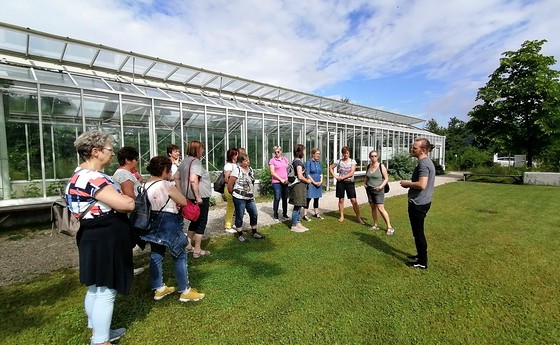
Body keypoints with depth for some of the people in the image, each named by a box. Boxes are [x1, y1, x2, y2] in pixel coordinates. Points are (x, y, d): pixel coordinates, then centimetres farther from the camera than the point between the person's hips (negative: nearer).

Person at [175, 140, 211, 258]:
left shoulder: (185, 161, 11)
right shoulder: (196, 162, -18)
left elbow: (176, 177, 17)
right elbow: (193, 180, -30)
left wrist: (182, 191, 18)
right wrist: (198, 197, -24)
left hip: (189, 196, 9)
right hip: (200, 197, -9)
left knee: (194, 221, 22)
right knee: (201, 222, 3)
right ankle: (197, 251, 10)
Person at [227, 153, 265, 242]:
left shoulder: (250, 169, 8)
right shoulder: (237, 170, -14)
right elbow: (229, 185, -13)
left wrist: (252, 194, 15)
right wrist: (233, 193, 0)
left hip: (250, 198, 7)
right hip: (239, 198, -7)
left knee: (254, 214, 12)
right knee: (239, 216, 6)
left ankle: (254, 232, 29)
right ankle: (240, 234, 22)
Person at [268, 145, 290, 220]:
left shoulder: (285, 159, 13)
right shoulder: (272, 160, -1)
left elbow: (288, 170, 15)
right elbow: (272, 172, -6)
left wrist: (287, 178, -2)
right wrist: (281, 179, -11)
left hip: (285, 182, 4)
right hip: (276, 182, -4)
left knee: (285, 198, 8)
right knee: (277, 198, -5)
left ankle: (285, 214, 19)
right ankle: (275, 214, 8)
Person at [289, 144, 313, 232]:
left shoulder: (296, 161, 15)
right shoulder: (298, 161, -15)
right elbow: (300, 176, -20)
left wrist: (307, 178, 8)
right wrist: (308, 181, -3)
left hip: (300, 186, 10)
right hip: (298, 185, -10)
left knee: (298, 206, 14)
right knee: (297, 206, -3)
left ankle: (298, 223, 23)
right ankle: (294, 226, 5)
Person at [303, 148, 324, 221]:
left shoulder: (319, 163, 11)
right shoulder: (309, 162, -8)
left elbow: (321, 173, 14)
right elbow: (307, 174, -12)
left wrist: (321, 181, -2)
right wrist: (314, 182, -14)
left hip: (319, 184, 6)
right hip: (311, 184, -6)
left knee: (317, 199, 14)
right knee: (308, 199, -3)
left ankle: (317, 213, 25)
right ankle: (305, 215, 3)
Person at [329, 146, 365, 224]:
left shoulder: (352, 161, -1)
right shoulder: (339, 161, 4)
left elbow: (351, 173, -10)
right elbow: (330, 167, 13)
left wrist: (342, 177, -13)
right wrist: (335, 175, 1)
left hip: (349, 182, -2)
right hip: (340, 182, 2)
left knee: (353, 200, -5)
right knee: (341, 200, 8)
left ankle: (359, 217, 4)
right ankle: (342, 216, 20)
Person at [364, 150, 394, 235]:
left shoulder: (381, 166, -9)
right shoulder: (368, 166, 6)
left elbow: (386, 178, -7)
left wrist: (381, 186, -19)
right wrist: (364, 183, 4)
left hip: (378, 190, -5)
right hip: (369, 190, 5)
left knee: (380, 209, -9)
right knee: (373, 208, 10)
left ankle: (389, 227, 1)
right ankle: (376, 225, 22)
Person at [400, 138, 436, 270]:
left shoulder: (423, 163, -20)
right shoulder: (427, 161, 12)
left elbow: (422, 184, -29)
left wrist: (407, 183, -14)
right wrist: (410, 184, 9)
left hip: (418, 203, -10)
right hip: (421, 202, 10)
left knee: (418, 232, 1)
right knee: (418, 231, 21)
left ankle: (422, 262, 13)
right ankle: (421, 255, 35)